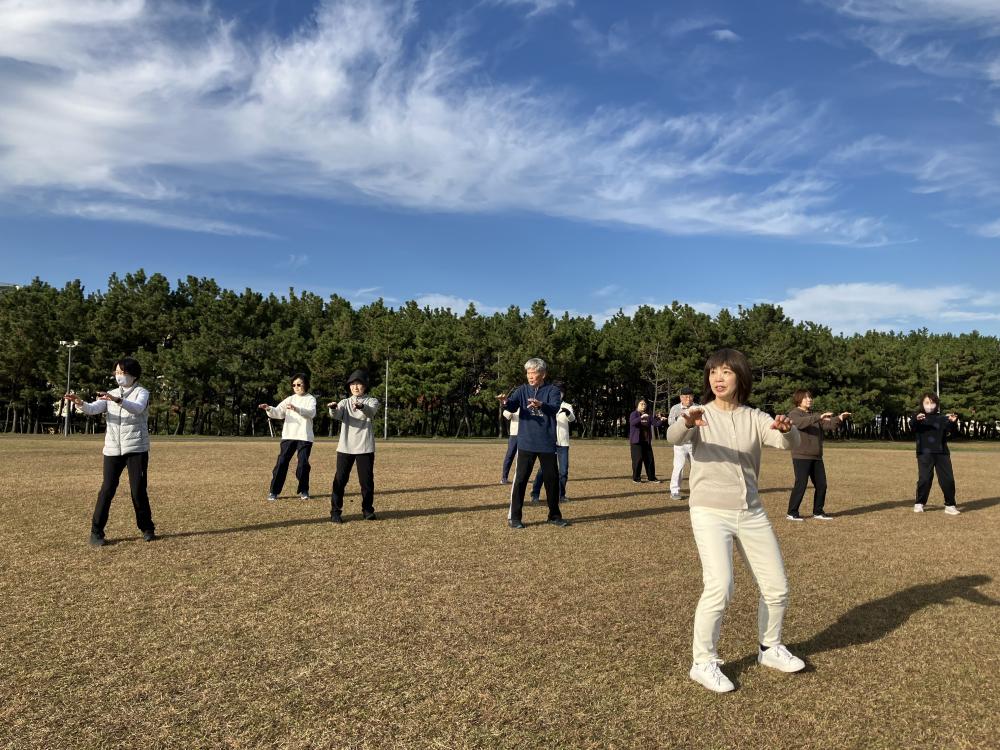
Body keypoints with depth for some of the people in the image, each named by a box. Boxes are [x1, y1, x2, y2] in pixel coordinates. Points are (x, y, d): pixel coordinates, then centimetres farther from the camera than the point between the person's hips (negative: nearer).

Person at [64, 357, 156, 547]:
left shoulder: (141, 392, 0)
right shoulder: (110, 394, 14)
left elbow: (137, 408, -23)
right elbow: (93, 409, -4)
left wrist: (117, 400, -40)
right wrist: (80, 403, -26)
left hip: (136, 449, -3)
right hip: (113, 449, 3)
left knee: (138, 490, 0)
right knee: (107, 489, -2)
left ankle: (147, 528, 15)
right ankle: (96, 532, 4)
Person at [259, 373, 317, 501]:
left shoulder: (310, 399, 2)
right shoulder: (290, 399, 13)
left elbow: (311, 413, -18)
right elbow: (278, 413, 2)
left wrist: (296, 409, -34)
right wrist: (269, 409, -20)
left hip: (304, 437, -3)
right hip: (288, 436, 3)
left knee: (303, 464, 0)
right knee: (282, 462, -1)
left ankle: (303, 490, 16)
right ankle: (274, 491, 5)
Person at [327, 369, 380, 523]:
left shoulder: (372, 401, 3)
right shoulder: (345, 402, 9)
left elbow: (371, 412, -22)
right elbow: (336, 415, -13)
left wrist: (361, 406, -45)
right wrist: (333, 408, -38)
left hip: (365, 448, -1)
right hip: (345, 447, 1)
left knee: (367, 480, 5)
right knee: (340, 480, 0)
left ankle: (368, 510, 21)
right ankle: (335, 512, 9)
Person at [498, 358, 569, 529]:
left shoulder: (552, 390, -2)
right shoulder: (522, 390, 2)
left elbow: (554, 408, -21)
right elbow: (512, 406, -14)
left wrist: (541, 405, -42)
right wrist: (505, 402, -38)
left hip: (547, 444, 1)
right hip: (526, 443, 0)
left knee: (552, 479, 10)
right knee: (520, 479, -1)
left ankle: (554, 515, 26)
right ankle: (514, 517, 8)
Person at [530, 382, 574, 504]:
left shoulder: (567, 406, 4)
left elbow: (572, 419, -15)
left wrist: (568, 413, -39)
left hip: (563, 443, 1)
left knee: (564, 470, 3)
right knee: (543, 469, -4)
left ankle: (561, 494, 17)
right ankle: (535, 494, 0)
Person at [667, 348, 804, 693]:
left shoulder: (754, 417, 4)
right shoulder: (701, 415, -4)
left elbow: (788, 442, -14)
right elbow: (673, 438, -25)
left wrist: (786, 429, -38)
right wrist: (687, 422, -48)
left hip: (752, 513, 4)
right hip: (710, 514, -4)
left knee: (777, 587, 12)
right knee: (719, 588, -17)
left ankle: (770, 649, 36)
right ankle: (703, 663, 0)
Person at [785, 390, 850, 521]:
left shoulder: (814, 415, 19)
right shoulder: (794, 414, -4)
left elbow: (828, 425, 5)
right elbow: (802, 422, -26)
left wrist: (839, 418, -13)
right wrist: (819, 417, -37)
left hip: (816, 457, 7)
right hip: (801, 456, -7)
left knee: (821, 485, 7)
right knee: (801, 485, -7)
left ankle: (818, 512, 20)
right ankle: (792, 513, 3)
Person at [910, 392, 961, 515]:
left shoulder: (942, 418, 9)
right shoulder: (918, 417, 2)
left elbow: (953, 431, 0)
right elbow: (912, 427, -19)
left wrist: (953, 422, -22)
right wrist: (916, 420, -42)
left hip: (942, 453, 2)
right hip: (924, 453, -2)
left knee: (948, 479, 3)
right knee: (924, 479, -4)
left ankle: (950, 505, 13)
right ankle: (919, 504, 9)